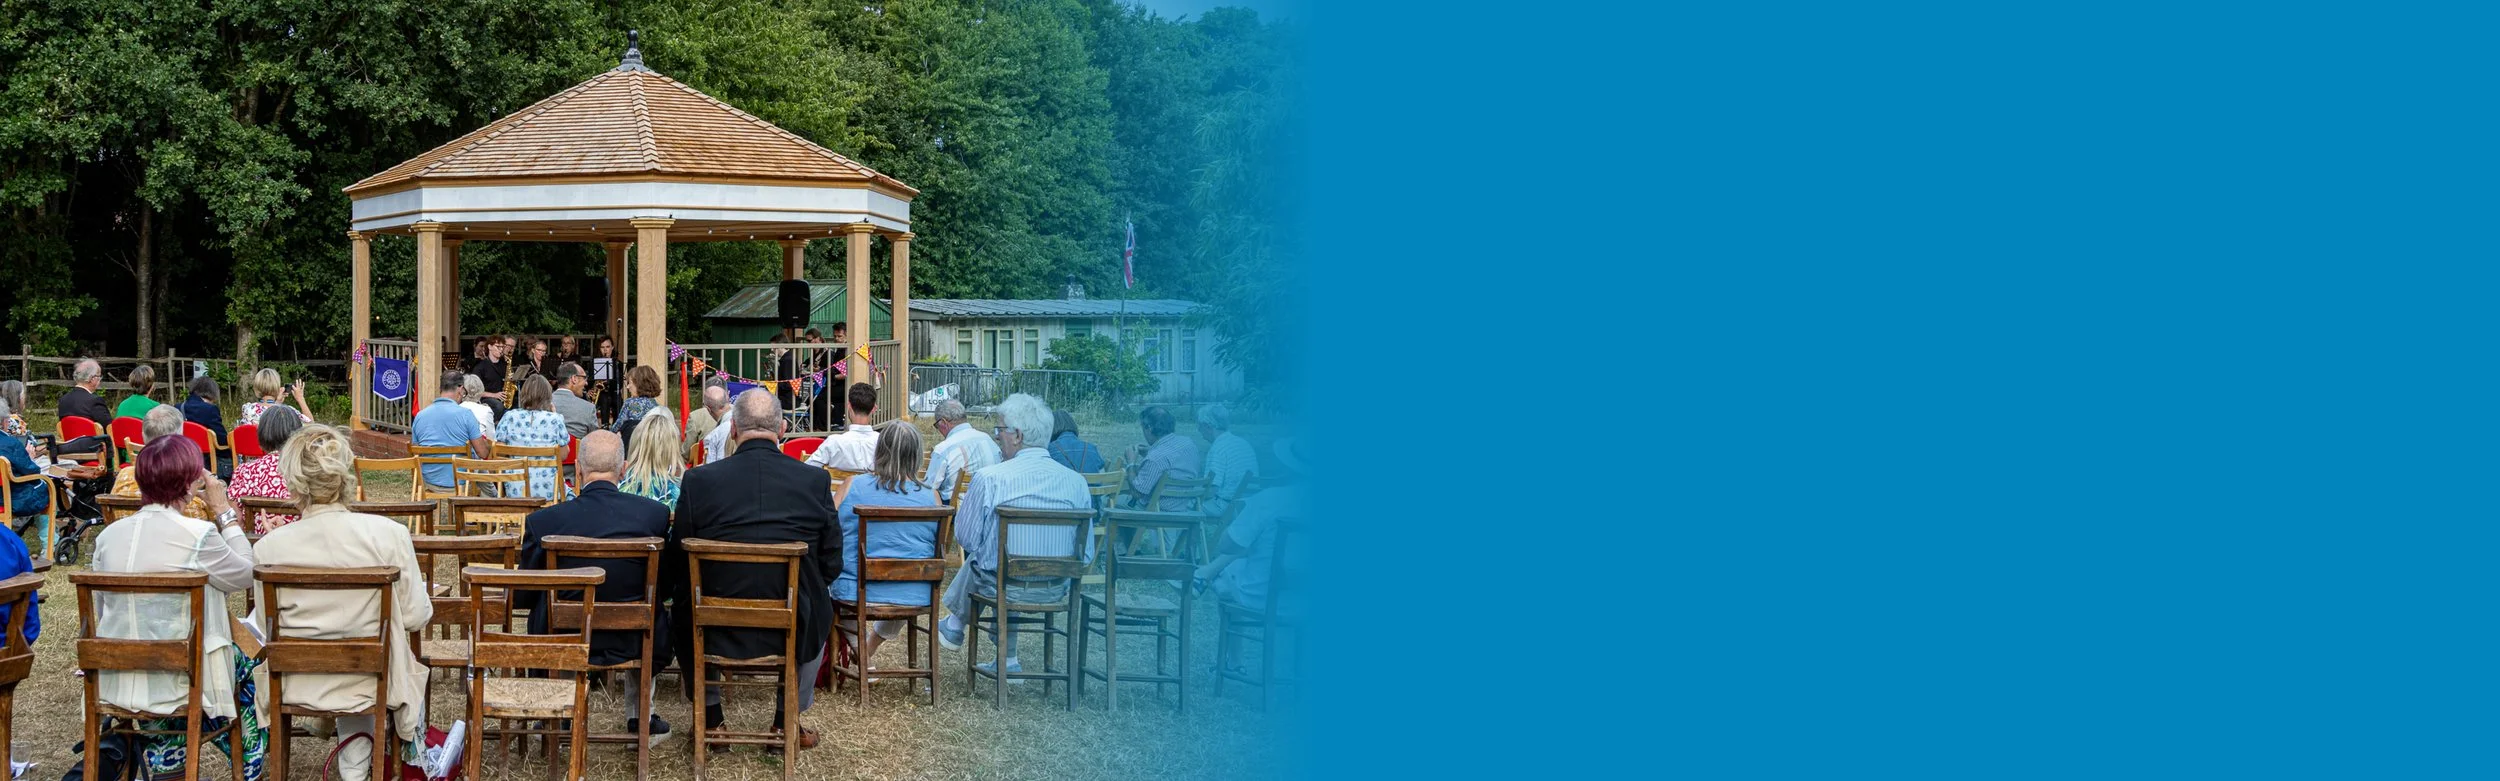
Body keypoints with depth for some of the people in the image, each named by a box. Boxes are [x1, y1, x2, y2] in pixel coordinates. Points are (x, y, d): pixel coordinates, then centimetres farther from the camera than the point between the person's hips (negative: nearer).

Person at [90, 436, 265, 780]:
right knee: (250, 668, 26)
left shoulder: (108, 535, 0)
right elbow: (247, 574, -2)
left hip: (113, 685, 6)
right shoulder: (198, 535, -19)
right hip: (177, 685, -6)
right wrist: (225, 512, 3)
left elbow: (100, 612, 9)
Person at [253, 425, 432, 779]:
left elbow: (266, 629, -4)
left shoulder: (268, 547, -16)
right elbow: (416, 617, -10)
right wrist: (420, 585, 11)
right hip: (369, 683, -1)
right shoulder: (387, 534, -19)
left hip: (297, 686, 1)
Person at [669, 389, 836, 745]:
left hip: (717, 634, 0)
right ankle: (788, 721, 37)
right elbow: (831, 566, 0)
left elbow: (679, 569, -2)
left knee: (685, 607, 35)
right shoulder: (816, 481, -9)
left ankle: (709, 718, 41)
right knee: (819, 611, 36)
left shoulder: (698, 481, -11)